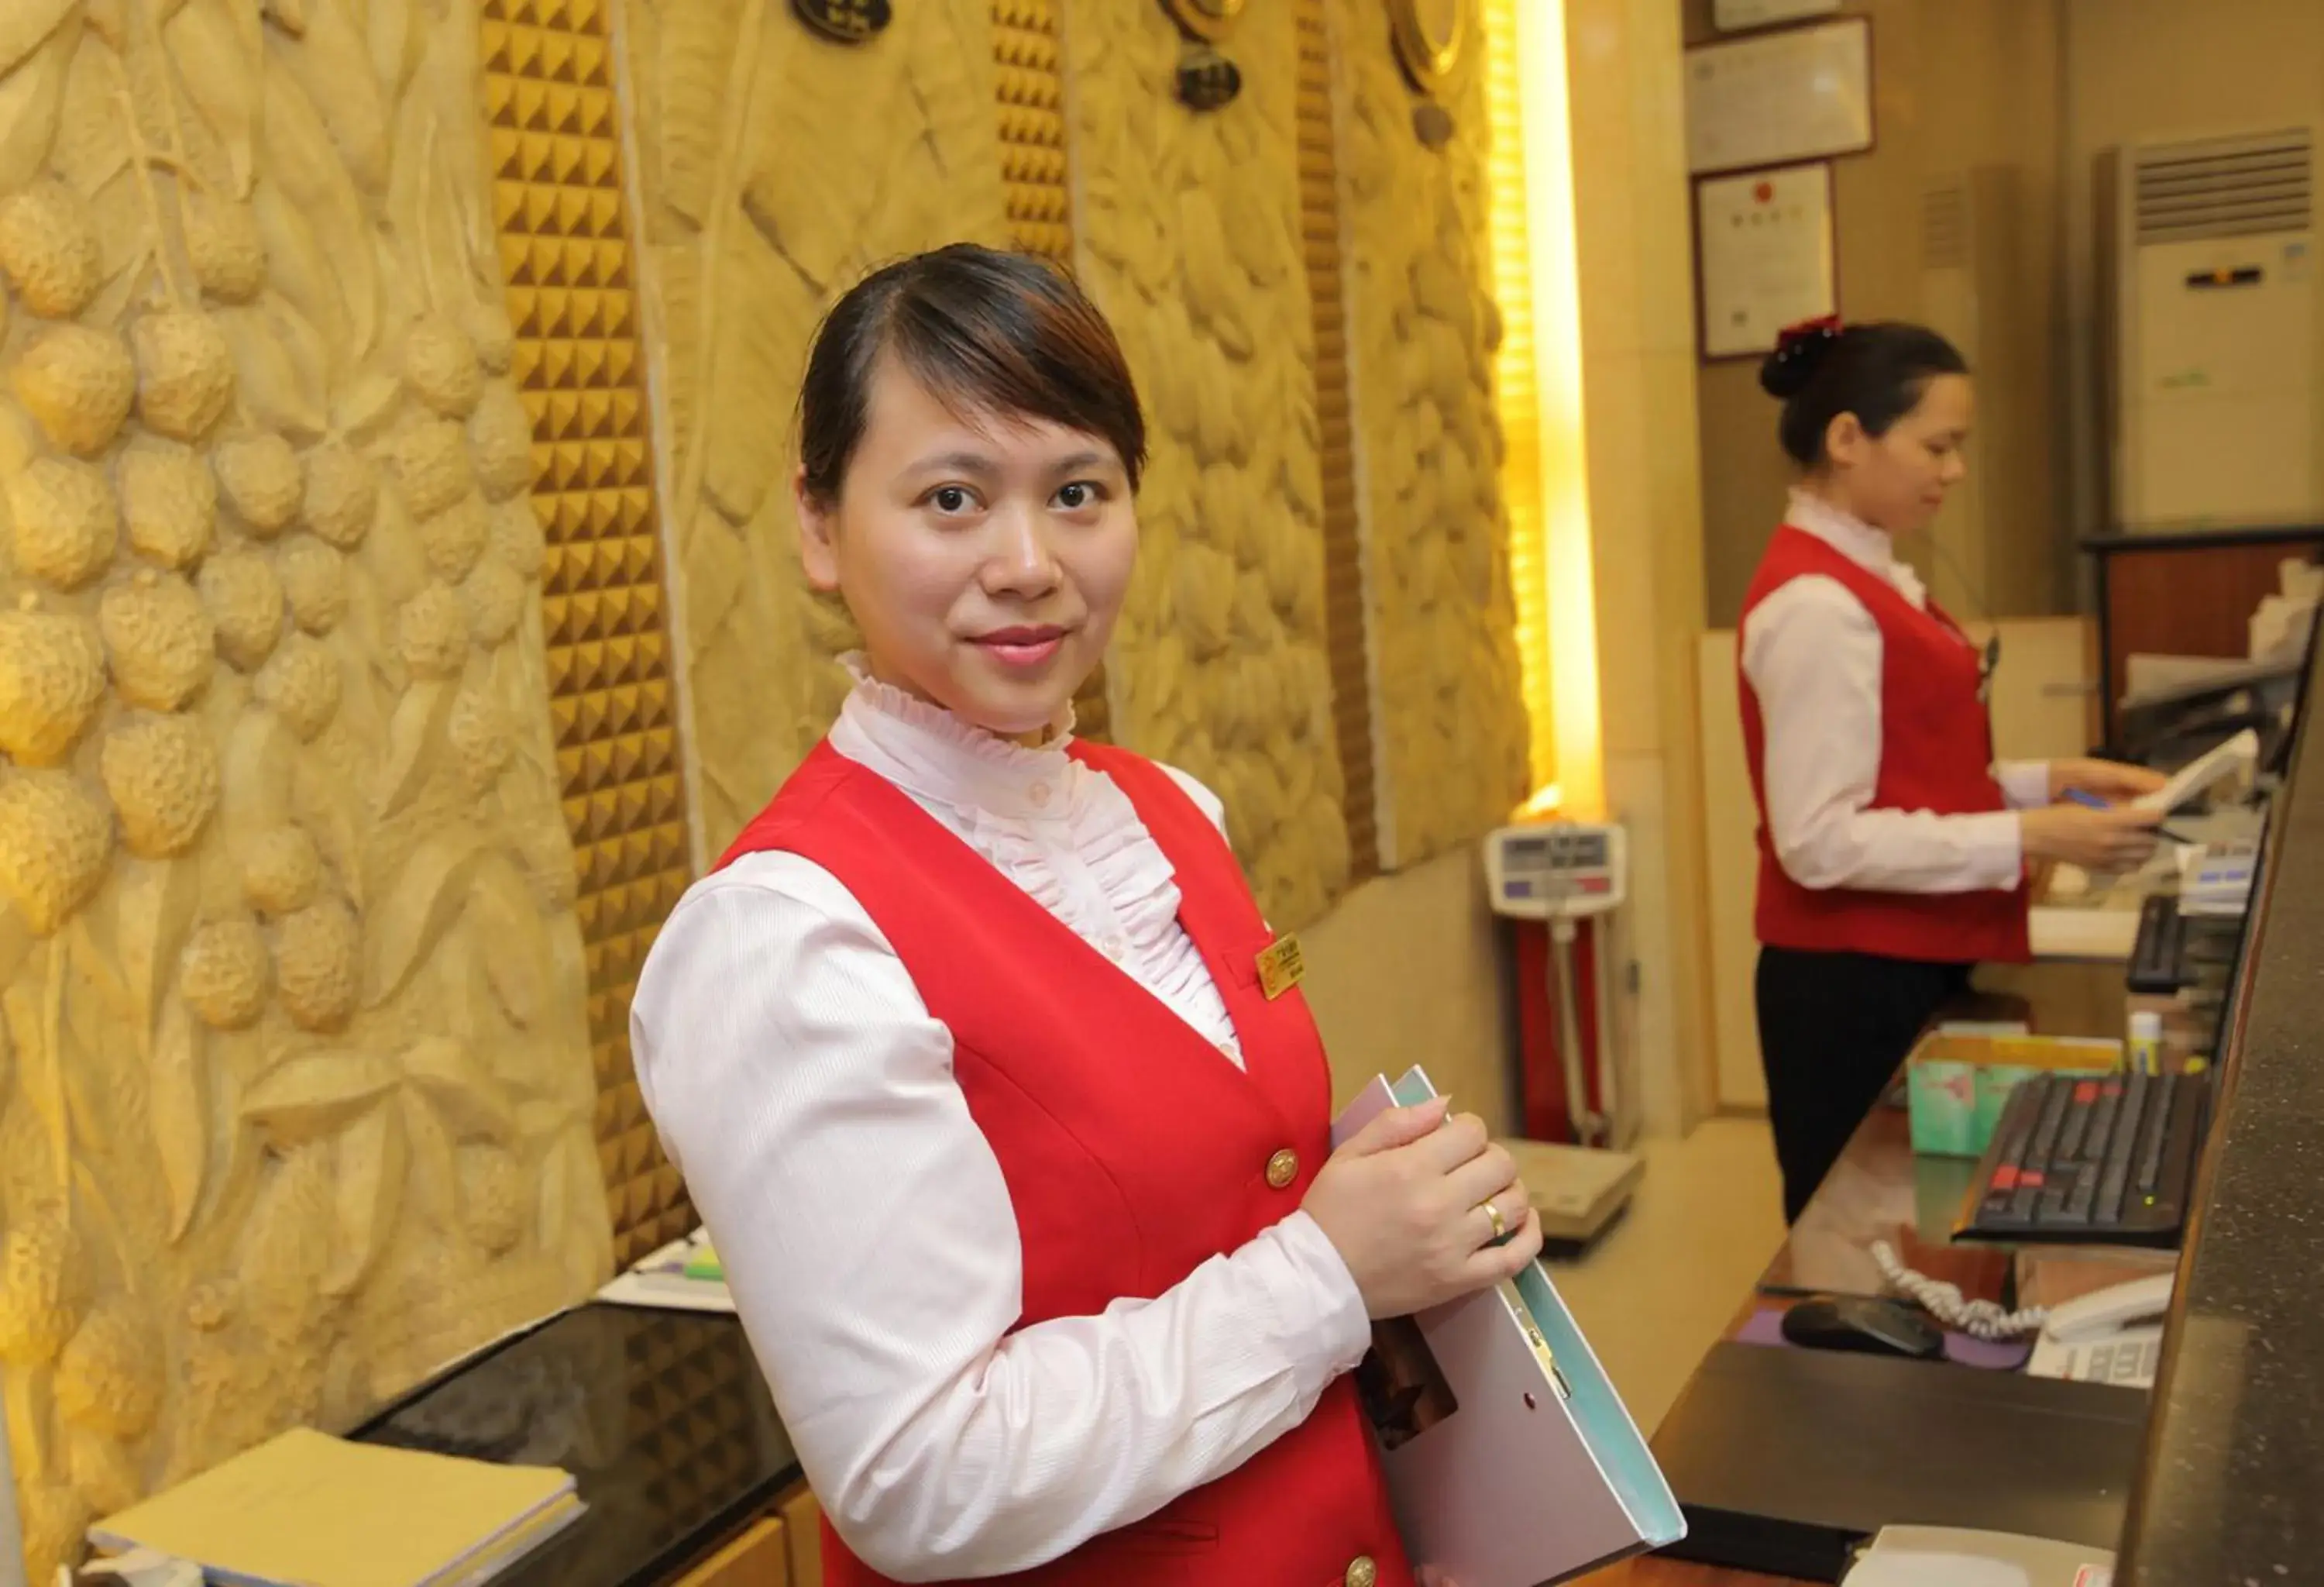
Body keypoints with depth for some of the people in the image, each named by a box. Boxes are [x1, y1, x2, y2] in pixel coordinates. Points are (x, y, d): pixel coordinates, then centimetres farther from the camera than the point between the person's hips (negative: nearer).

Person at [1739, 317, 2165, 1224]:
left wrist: (2046, 782, 5)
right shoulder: (1816, 607, -19)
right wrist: (2028, 837, -21)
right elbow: (1823, 840, -22)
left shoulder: (1865, 582, 10)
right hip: (1854, 986, -9)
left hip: (1907, 969, 9)